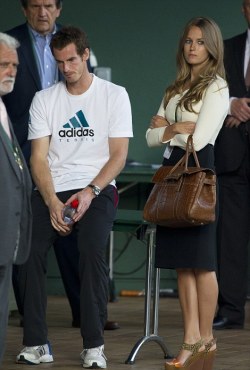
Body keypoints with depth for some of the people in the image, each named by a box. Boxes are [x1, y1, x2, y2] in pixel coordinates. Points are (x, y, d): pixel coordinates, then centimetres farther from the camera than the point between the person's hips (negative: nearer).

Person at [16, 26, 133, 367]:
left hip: (97, 188, -2)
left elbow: (118, 155, 0)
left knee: (93, 248, -30)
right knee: (28, 249, -24)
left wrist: (90, 192, -16)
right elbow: (39, 158, 5)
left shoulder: (114, 95, 5)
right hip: (52, 189, 2)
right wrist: (52, 203, -12)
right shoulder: (44, 99, 11)